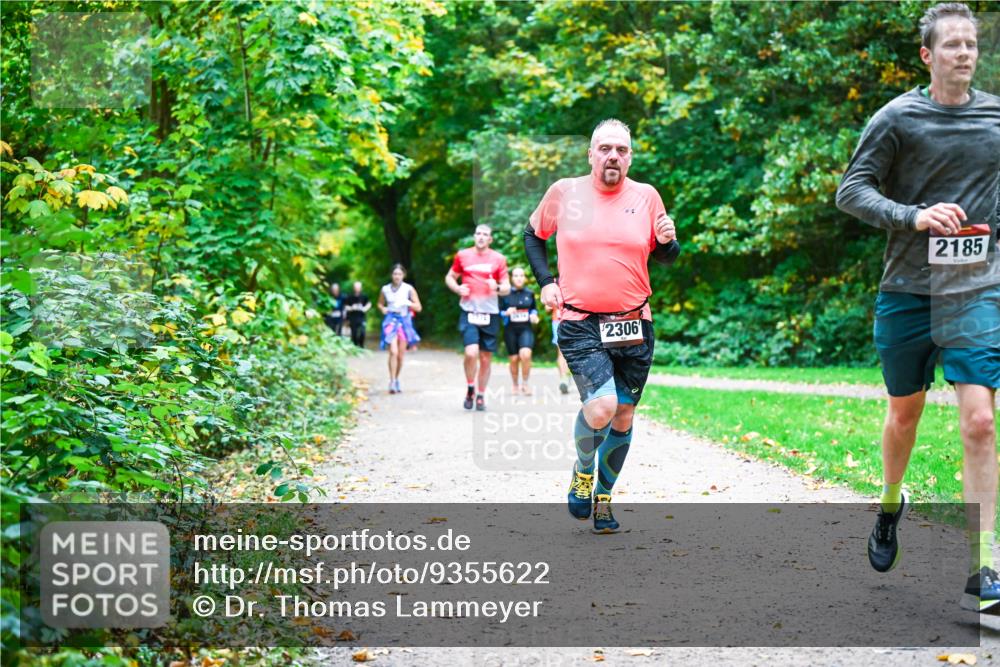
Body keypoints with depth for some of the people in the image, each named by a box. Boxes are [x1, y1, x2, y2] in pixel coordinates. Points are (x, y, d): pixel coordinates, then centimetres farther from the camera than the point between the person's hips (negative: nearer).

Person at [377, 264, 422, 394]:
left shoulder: (409, 289, 0)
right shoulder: (385, 289, 4)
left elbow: (418, 307, 0)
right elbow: (380, 303, 21)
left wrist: (408, 303, -17)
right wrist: (383, 309, -1)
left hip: (404, 321, 1)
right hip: (391, 320, -1)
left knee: (401, 355, 6)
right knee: (393, 352, -18)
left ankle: (396, 380, 25)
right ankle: (392, 381, -19)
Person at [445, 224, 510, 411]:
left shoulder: (498, 259, 6)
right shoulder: (462, 255, 6)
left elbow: (507, 288, 9)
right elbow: (450, 277, 18)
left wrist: (498, 288, -14)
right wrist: (457, 288, -3)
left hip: (490, 313, 1)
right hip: (469, 311, -1)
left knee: (486, 358, 5)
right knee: (471, 352, -19)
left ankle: (480, 396, 21)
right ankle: (470, 388, 5)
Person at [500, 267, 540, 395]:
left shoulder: (529, 294, 6)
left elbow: (534, 309, 20)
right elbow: (499, 312, 3)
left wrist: (534, 315, -1)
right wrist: (506, 313, -17)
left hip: (526, 329, 0)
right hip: (510, 330, 0)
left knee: (525, 354, -22)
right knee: (514, 359, 3)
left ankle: (525, 383, -4)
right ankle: (515, 385, 25)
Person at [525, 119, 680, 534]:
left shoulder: (646, 196, 4)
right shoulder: (564, 192, 0)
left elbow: (666, 257, 13)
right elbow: (533, 235, 16)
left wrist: (668, 242, -10)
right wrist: (545, 281, 4)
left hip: (634, 327, 3)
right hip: (580, 326, -3)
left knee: (623, 414, 8)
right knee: (601, 408, -20)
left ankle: (603, 496, 27)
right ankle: (583, 471, 10)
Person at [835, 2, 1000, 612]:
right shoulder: (899, 118, -4)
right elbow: (852, 191, -6)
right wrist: (914, 217, -20)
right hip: (908, 290, 0)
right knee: (905, 413, 16)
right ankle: (890, 504, 46)